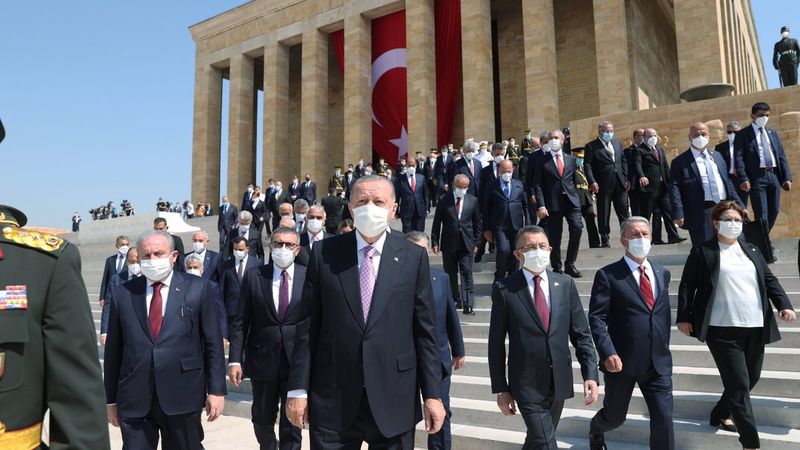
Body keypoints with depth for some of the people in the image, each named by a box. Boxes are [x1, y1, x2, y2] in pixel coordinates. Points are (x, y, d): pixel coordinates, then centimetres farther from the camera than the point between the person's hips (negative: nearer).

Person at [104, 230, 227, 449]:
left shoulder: (198, 288, -2)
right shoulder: (123, 294, 4)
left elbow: (213, 343, -2)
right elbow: (113, 350, 7)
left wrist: (216, 390, -4)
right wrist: (111, 398, 8)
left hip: (182, 396, -1)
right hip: (134, 401, 1)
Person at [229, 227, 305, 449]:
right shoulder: (253, 276, 0)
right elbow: (240, 322, 0)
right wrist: (235, 360, -5)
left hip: (298, 361, -2)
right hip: (262, 360, 2)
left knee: (292, 420, 5)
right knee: (262, 419, 19)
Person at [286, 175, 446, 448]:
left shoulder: (413, 257, 0)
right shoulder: (324, 253, 0)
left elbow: (425, 330, 1)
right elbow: (308, 324, 1)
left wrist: (432, 394, -1)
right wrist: (298, 389, -1)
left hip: (394, 401, 0)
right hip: (332, 401, 0)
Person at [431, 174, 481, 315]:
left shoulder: (473, 201, 3)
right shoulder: (444, 201, 0)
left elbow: (477, 223, 7)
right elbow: (437, 223, 2)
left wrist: (476, 243, 3)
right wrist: (435, 242, -2)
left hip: (466, 244, 0)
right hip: (448, 244, 1)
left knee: (467, 274, -4)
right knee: (450, 274, 9)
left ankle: (468, 305, -3)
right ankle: (456, 300, 25)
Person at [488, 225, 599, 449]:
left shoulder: (565, 284, 1)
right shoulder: (504, 289, -10)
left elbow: (581, 334, 3)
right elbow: (496, 343, -5)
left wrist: (590, 375, -6)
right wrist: (500, 389, -4)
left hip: (559, 381, 4)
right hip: (527, 385, -4)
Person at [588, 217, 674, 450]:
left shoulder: (662, 273, 11)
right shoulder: (608, 275, -8)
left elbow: (665, 314, 18)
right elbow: (597, 318, -13)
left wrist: (664, 349, 18)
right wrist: (608, 354, -23)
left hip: (658, 362, 4)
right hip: (621, 362, -4)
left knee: (664, 418, 0)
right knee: (615, 417, 14)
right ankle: (595, 431, 48)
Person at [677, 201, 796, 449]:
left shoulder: (752, 250, 17)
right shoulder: (702, 252, 0)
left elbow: (769, 279, 14)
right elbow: (687, 285, -2)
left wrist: (784, 304, -2)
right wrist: (684, 317, -8)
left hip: (755, 328, 7)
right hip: (723, 330, -6)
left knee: (751, 379, 16)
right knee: (739, 384, -7)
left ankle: (719, 415, 37)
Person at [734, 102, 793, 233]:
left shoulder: (773, 133, 19)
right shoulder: (743, 134, 1)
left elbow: (781, 156, 15)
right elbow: (739, 158, -8)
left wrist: (787, 177, 4)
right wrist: (743, 179, -19)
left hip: (774, 176, 6)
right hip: (757, 178, -6)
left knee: (774, 212, 9)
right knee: (762, 215, -6)